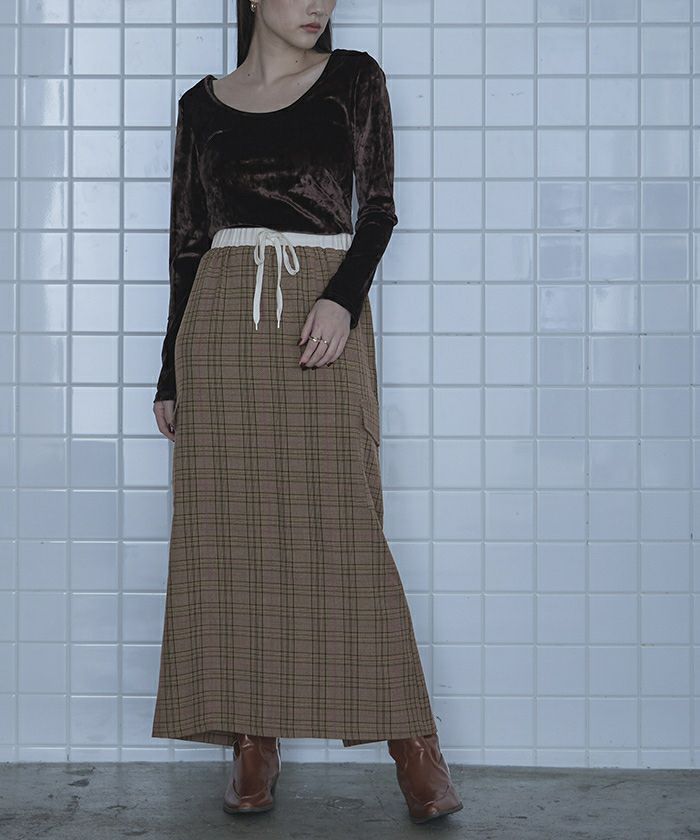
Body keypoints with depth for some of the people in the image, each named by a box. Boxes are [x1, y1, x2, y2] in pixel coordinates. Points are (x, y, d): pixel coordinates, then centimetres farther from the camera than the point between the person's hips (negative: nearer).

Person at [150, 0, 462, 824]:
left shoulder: (353, 78, 10)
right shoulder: (203, 105, 13)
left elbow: (378, 209, 4)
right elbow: (188, 242, 13)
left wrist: (343, 298, -14)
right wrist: (170, 373, 11)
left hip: (324, 315, -2)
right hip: (223, 323, 2)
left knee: (340, 527, -7)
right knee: (231, 529, -1)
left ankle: (411, 740, 1)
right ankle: (253, 743, 7)